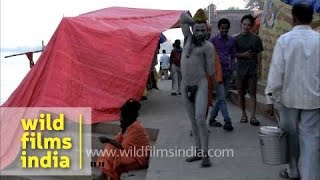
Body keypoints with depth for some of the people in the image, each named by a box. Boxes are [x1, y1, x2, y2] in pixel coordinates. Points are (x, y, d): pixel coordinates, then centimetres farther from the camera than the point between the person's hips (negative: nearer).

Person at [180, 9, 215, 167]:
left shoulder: (208, 46, -7)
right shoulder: (188, 38, 6)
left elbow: (210, 71, -6)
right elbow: (183, 16, 10)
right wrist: (195, 22, 8)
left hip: (200, 85, -5)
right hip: (186, 86, 5)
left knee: (200, 120, -14)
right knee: (193, 121, 10)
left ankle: (205, 155, -8)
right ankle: (198, 152, 18)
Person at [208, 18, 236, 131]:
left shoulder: (232, 41, 11)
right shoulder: (213, 40, -1)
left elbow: (233, 56, 15)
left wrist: (231, 70, 3)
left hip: (227, 72, 5)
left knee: (222, 97, 8)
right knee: (222, 98, -10)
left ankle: (212, 119, 20)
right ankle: (227, 121, -12)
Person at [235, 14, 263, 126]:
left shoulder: (256, 39, 5)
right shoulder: (236, 39, 7)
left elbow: (259, 55, 5)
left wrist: (258, 68, -3)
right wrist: (243, 55, -9)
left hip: (252, 70, -1)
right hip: (240, 69, 2)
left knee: (252, 93, -4)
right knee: (241, 94, 7)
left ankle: (253, 116, -4)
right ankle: (243, 114, 21)